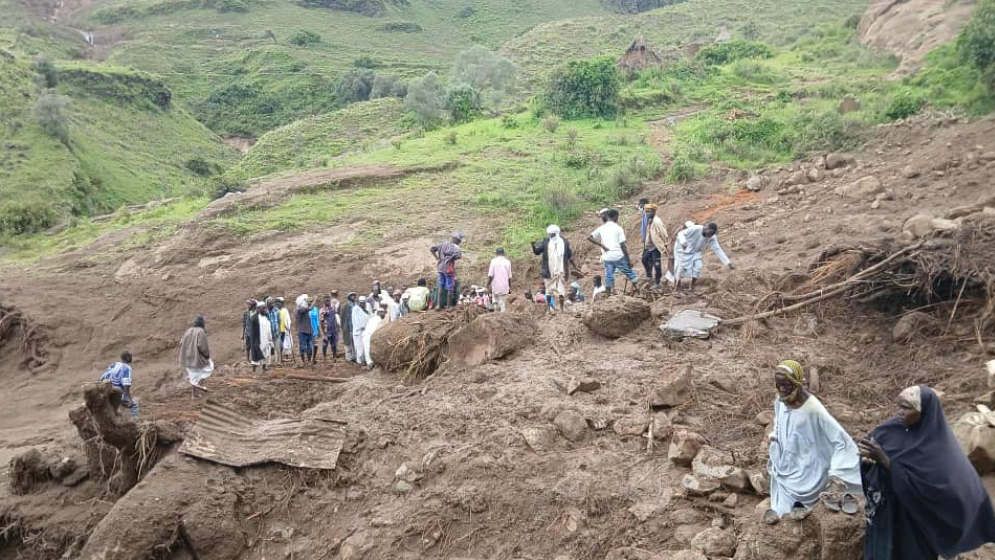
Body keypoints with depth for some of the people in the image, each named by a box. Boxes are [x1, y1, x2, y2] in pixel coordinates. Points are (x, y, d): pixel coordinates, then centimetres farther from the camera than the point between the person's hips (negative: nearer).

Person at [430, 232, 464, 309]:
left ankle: (439, 304, 15)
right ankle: (449, 305, 9)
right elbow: (458, 255, -29)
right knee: (450, 288, 4)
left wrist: (437, 258, 9)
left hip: (440, 268, 6)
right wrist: (453, 258, -9)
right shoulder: (455, 247, -11)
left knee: (441, 287, 14)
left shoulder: (443, 244, 8)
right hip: (449, 269, -6)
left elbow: (432, 249, 8)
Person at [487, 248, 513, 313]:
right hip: (504, 287, 0)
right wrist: (510, 287, 14)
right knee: (503, 305, 1)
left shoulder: (494, 261, -4)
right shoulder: (507, 262, 2)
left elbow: (490, 275, -8)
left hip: (495, 287, 0)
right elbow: (509, 276, 4)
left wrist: (488, 284, 2)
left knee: (496, 303, 16)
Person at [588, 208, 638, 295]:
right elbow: (623, 246, -7)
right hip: (619, 256, -3)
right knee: (629, 272, 11)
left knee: (608, 277, 9)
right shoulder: (618, 228, -4)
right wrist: (628, 261, -2)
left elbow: (590, 238, -2)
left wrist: (602, 246, -3)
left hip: (607, 258, 3)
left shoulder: (601, 228, 6)